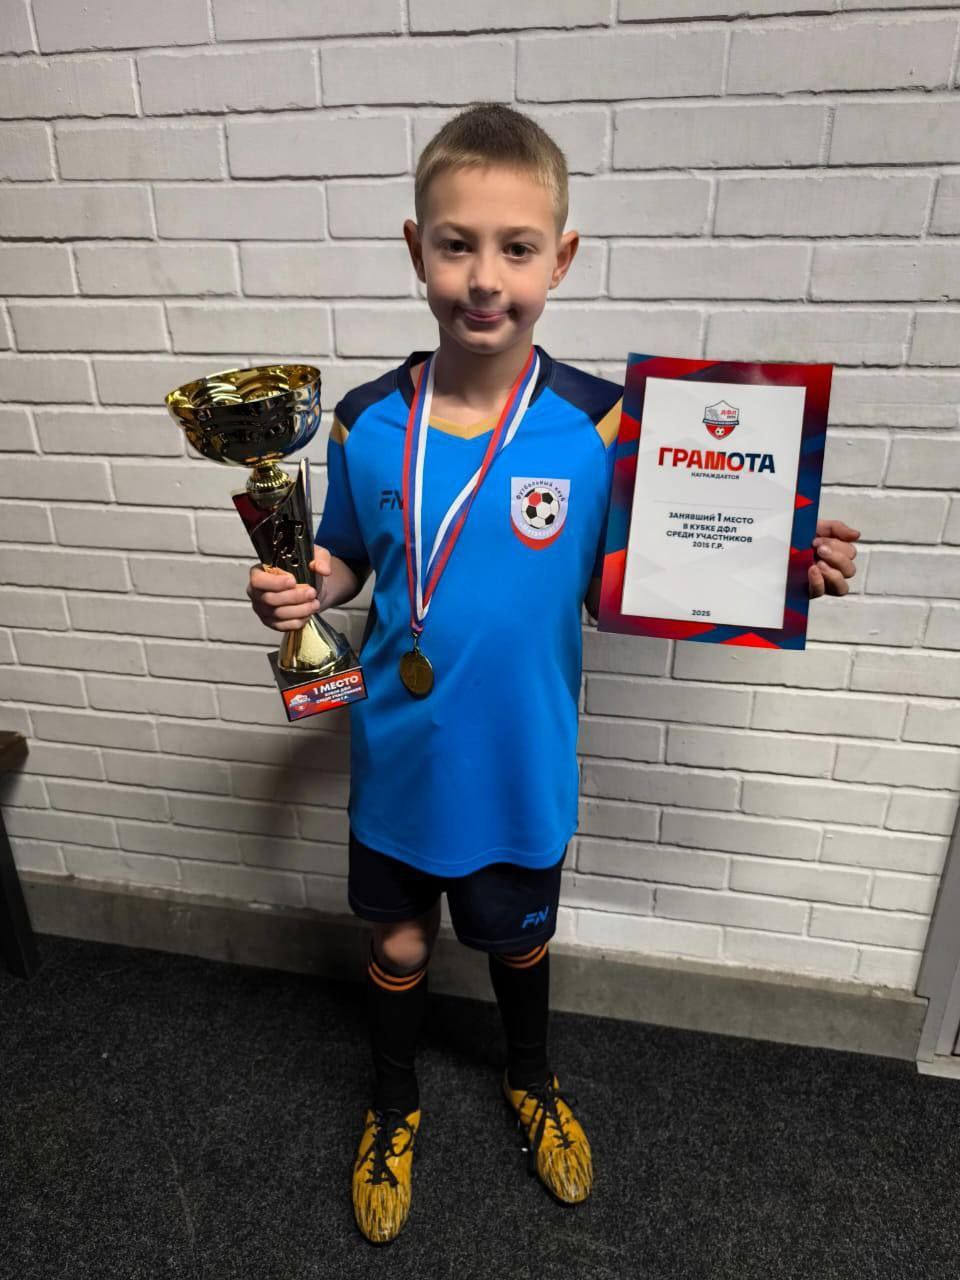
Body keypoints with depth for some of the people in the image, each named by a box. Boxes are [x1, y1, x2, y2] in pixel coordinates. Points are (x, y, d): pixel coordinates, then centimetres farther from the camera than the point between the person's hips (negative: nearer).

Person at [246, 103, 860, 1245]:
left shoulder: (597, 422, -15)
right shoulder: (368, 422, -12)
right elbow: (344, 560, 3)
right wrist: (299, 591, -19)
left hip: (522, 764, 0)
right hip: (400, 760, 1)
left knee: (517, 938, 25)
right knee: (397, 943, 22)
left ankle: (531, 1078, 60)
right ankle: (394, 1104, 56)